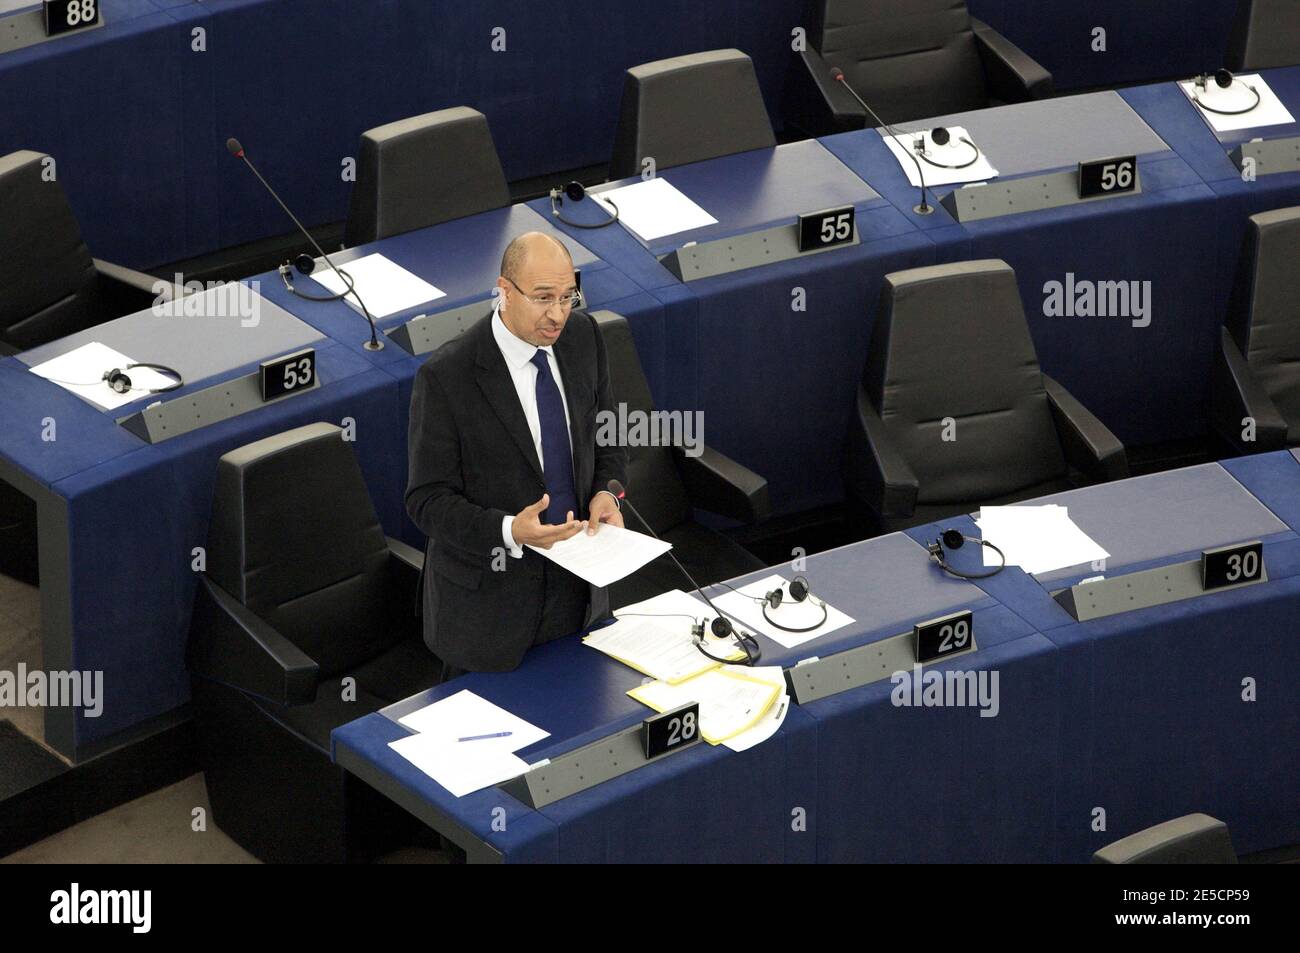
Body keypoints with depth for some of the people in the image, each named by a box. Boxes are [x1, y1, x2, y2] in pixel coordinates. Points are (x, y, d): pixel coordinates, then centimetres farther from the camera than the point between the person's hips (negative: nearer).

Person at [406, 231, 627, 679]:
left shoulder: (582, 335, -2)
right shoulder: (447, 376, -20)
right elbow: (427, 499, -16)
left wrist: (606, 491, -8)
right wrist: (509, 531, -32)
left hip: (579, 590, 5)